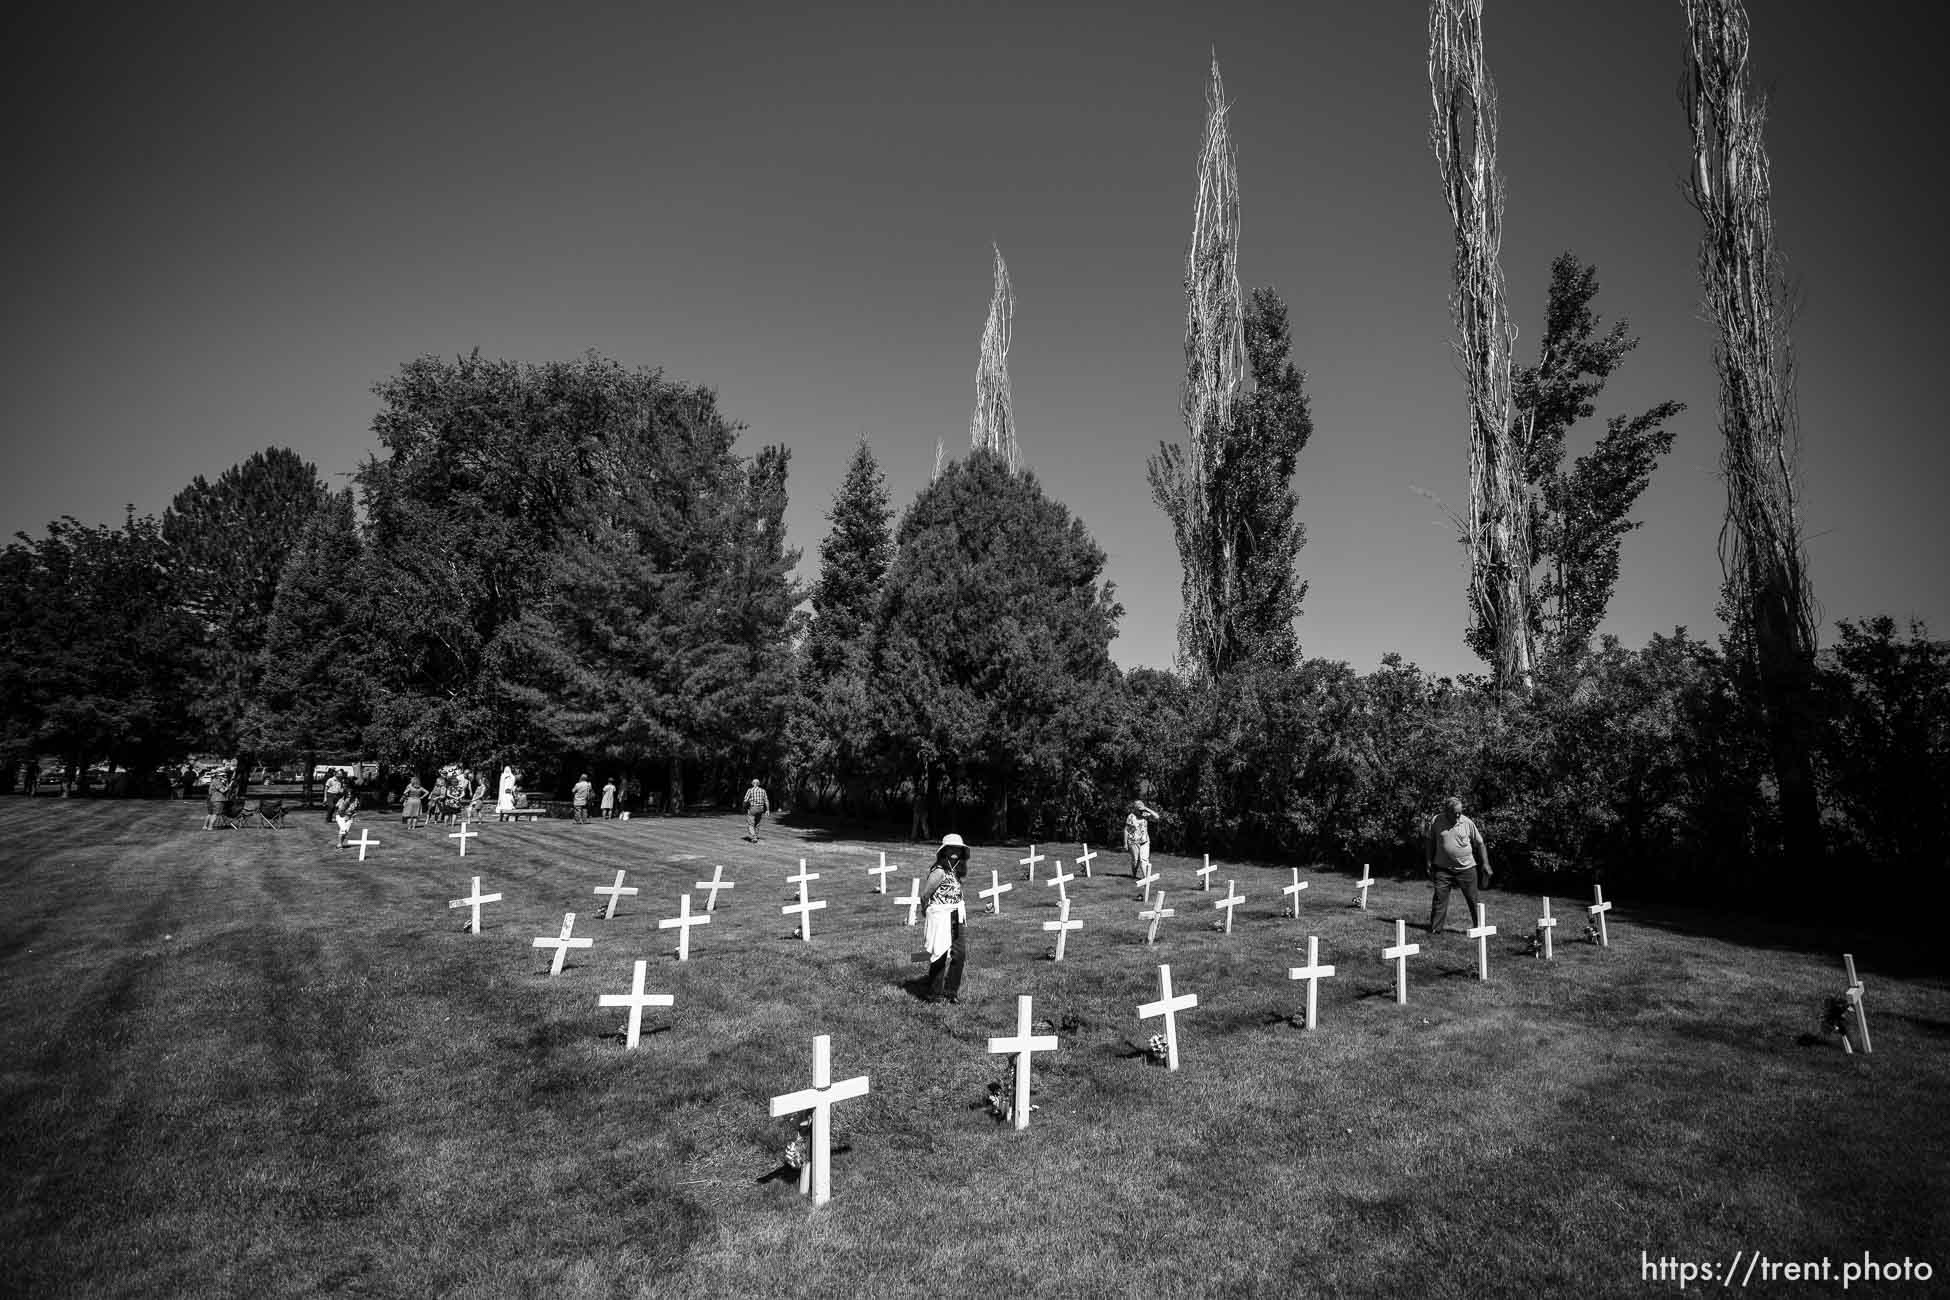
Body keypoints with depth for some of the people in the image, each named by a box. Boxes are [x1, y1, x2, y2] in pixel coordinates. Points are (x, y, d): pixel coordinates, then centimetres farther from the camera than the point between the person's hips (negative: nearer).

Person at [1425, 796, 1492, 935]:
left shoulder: (1467, 823, -4)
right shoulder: (1436, 821, -4)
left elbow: (1480, 844, 6)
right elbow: (1430, 843, 6)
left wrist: (1485, 864, 3)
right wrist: (1429, 864, 4)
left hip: (1466, 868, 0)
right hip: (1443, 869, 0)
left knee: (1473, 900, 7)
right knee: (1439, 900, -3)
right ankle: (1434, 929, 3)